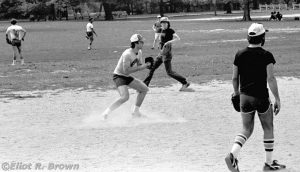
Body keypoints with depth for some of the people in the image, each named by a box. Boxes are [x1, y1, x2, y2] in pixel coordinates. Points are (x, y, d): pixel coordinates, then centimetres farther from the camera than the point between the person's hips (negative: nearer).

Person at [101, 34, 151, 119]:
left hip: (127, 77, 10)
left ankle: (135, 112, 20)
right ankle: (106, 112, -19)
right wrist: (140, 68, -28)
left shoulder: (139, 52, 2)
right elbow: (126, 71, -30)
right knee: (125, 97, -28)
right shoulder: (127, 54, -26)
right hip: (119, 76, -10)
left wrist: (145, 65, -11)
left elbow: (140, 66, 12)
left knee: (144, 89, 12)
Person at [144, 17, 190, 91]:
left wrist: (169, 42, -32)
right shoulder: (162, 30, 11)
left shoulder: (170, 30, -12)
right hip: (161, 53, 9)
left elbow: (178, 38, -22)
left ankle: (185, 83, -3)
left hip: (166, 53, -9)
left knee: (169, 72, -8)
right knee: (152, 68, 10)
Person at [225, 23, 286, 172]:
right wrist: (277, 99, -8)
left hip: (245, 97, 4)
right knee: (268, 129, 14)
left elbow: (234, 78, 7)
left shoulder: (240, 55, 2)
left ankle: (232, 155, -10)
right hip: (262, 97, -4)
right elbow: (271, 79, -14)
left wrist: (237, 93, 23)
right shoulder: (266, 56, -9)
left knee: (247, 130, 14)